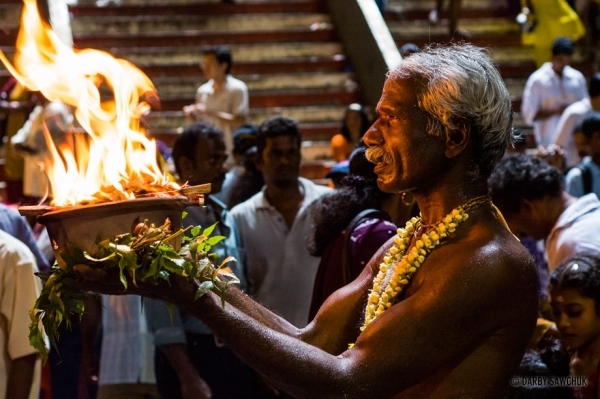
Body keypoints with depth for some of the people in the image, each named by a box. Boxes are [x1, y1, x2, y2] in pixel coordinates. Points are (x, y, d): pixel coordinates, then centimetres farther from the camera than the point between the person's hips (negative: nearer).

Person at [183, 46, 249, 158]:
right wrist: (192, 114, -2)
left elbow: (239, 121, -14)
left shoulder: (237, 89, -6)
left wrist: (210, 112, -18)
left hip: (229, 152, -5)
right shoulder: (203, 91, 10)